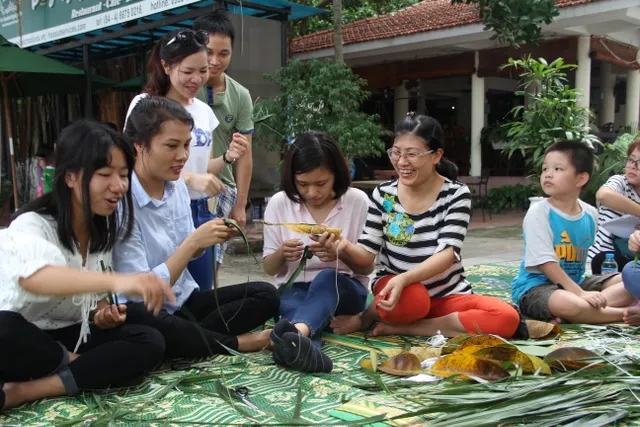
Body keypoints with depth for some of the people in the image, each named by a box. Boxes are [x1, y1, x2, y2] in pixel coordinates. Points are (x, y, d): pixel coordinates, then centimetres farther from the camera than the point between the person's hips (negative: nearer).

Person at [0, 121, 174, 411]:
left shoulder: (102, 230, 2)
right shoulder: (33, 225, -19)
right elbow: (32, 278, -44)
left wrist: (103, 312, -10)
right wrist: (117, 280, -61)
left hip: (68, 338, 6)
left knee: (150, 341, -20)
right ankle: (76, 366, -11)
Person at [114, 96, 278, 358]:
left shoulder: (177, 185, 0)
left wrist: (206, 241, -9)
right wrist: (193, 242, -26)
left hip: (185, 299, 7)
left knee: (265, 295, -8)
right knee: (138, 321, -41)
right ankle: (236, 343, -20)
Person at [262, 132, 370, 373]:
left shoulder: (357, 201, -5)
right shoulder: (279, 203, -1)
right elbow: (270, 269, 5)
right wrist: (282, 254, -19)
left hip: (344, 288, -1)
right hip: (295, 289, 2)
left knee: (327, 278, -37)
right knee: (289, 300, -36)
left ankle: (297, 333, -67)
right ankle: (305, 347, -68)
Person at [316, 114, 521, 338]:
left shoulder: (456, 194, -8)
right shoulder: (383, 194, -4)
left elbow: (447, 254, -20)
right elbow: (366, 256, -6)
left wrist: (404, 279, -39)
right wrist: (345, 248, -31)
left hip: (448, 295, 2)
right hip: (395, 287, -1)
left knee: (507, 318, -26)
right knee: (411, 298, -38)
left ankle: (398, 327, -15)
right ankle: (367, 317, -3)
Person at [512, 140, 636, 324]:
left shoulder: (590, 213, 4)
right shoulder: (538, 212, -14)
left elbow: (583, 256, 15)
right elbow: (545, 262, -20)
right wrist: (580, 293, -26)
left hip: (575, 282, 8)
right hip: (536, 286, -8)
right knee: (567, 304, -39)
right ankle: (626, 313, -11)